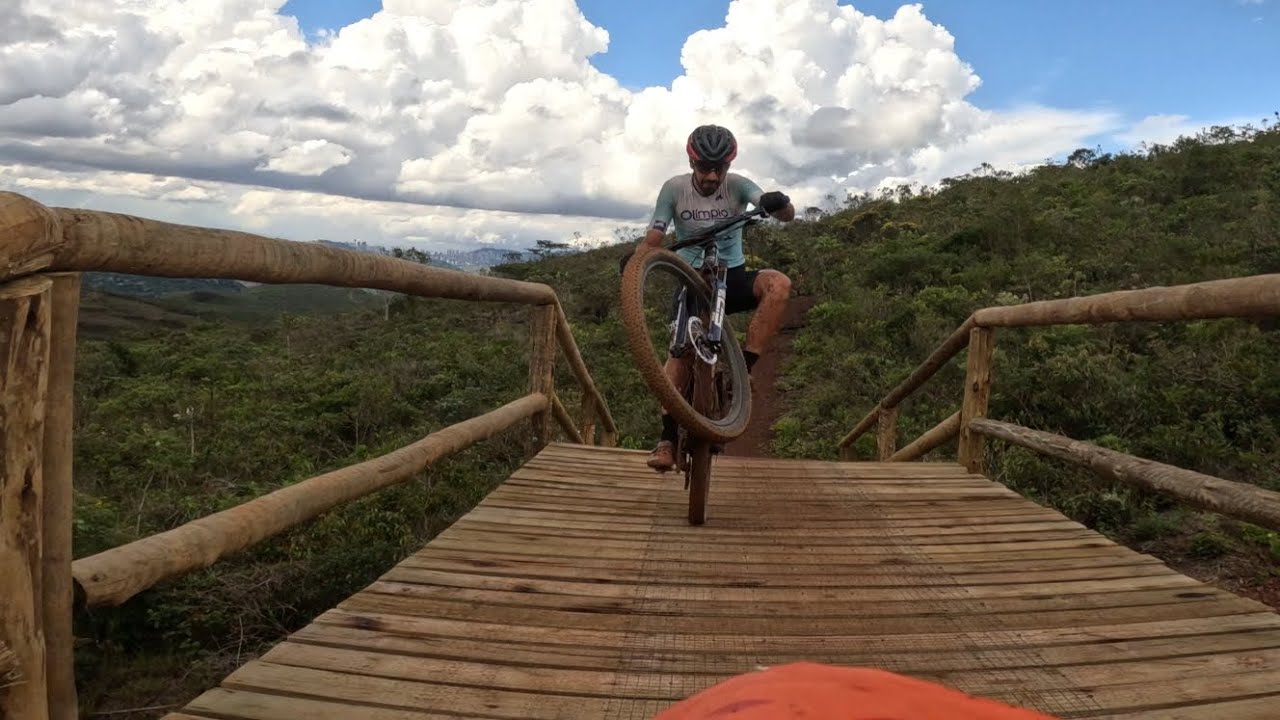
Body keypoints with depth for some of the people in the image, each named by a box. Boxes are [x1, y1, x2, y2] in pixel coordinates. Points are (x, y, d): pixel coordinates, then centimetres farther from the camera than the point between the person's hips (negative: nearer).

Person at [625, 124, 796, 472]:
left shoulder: (737, 185, -10)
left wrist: (780, 203, -46)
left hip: (733, 277, 1)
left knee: (779, 283, -30)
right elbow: (653, 238, -12)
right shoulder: (674, 188, -8)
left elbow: (788, 215, -22)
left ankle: (742, 370, -28)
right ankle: (668, 438, -19)